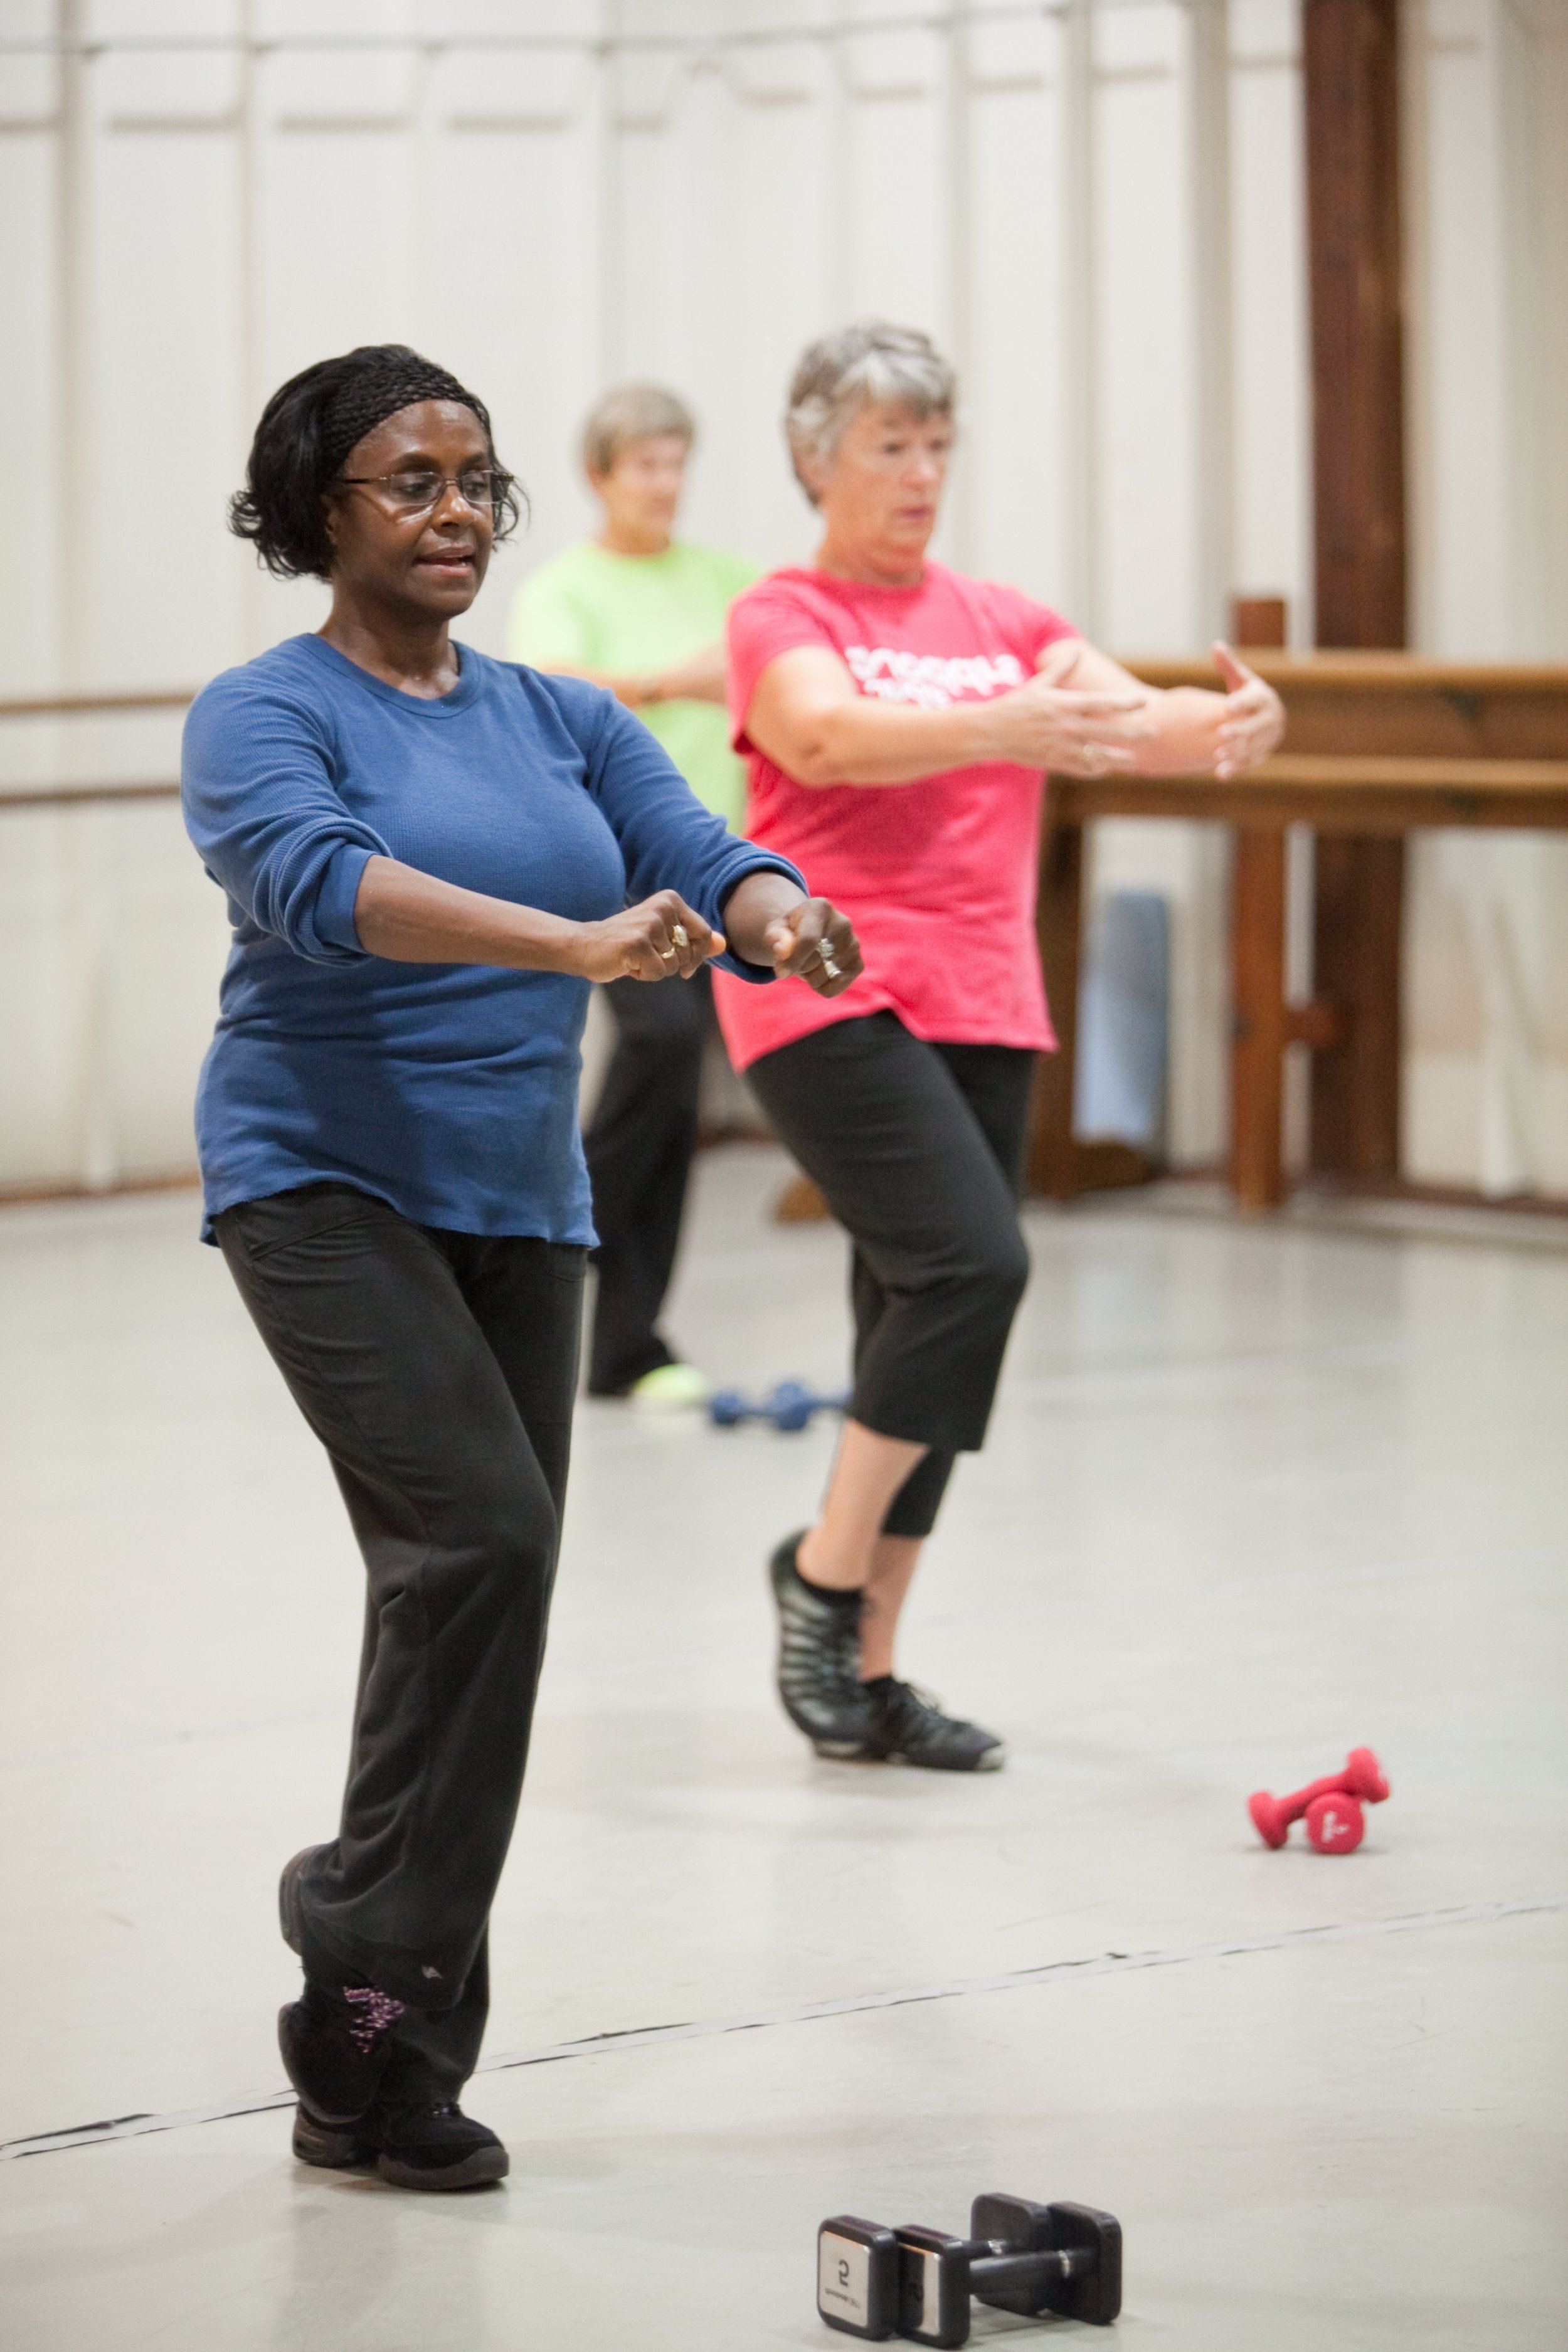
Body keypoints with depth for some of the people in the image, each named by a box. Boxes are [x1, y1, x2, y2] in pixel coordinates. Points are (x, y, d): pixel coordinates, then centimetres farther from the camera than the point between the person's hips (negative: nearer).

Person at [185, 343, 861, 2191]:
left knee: (480, 1584, 4)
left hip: (519, 1208, 6)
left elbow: (699, 859, 1)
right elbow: (325, 883, -25)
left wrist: (776, 914, -25)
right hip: (326, 1186, -6)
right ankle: (372, 1947, -11)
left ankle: (373, 2077, 12)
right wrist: (577, 944, -39)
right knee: (478, 1529, -24)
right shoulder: (266, 717, -5)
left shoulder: (564, 721, 13)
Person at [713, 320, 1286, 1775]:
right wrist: (998, 728, -38)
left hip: (981, 1009, 6)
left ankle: (863, 1674, 12)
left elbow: (1129, 716, -1)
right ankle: (824, 1572, -8)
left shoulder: (1002, 622, 16)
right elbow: (831, 736, -22)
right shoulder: (783, 621, 0)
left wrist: (1231, 725, -24)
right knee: (969, 1264, -23)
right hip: (830, 998, -6)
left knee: (928, 1330, 5)